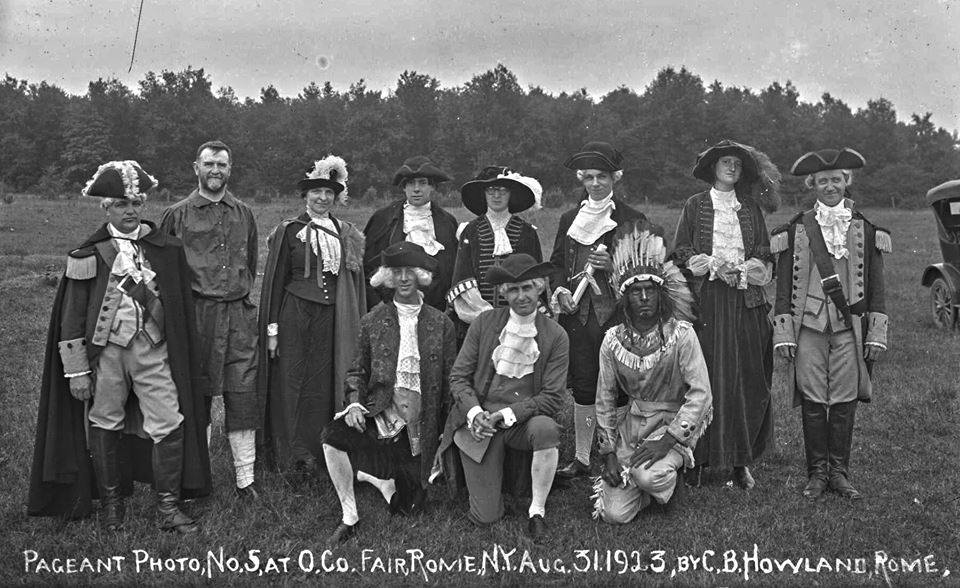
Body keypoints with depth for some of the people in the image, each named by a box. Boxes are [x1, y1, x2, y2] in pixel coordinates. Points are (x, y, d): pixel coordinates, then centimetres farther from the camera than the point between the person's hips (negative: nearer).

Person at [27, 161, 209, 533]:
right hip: (105, 350, -1)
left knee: (169, 425, -4)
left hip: (154, 349, 1)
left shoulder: (165, 249, 4)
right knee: (104, 425, 9)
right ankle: (110, 502, 28)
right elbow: (71, 317, 0)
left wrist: (181, 356, 9)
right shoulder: (88, 255, -1)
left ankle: (168, 507, 8)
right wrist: (77, 370, -4)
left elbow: (180, 306, 10)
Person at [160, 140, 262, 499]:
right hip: (194, 315, -2)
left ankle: (245, 478, 7)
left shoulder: (243, 214, 13)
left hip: (239, 314, 2)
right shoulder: (177, 215, 4)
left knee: (243, 395, 0)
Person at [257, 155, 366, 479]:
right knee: (291, 385, 1)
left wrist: (359, 327, 8)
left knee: (323, 385, 5)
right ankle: (293, 455, 11)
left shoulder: (347, 234, 10)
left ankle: (314, 451, 17)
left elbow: (356, 283, 13)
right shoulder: (289, 231, 1)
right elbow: (275, 281, 1)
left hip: (332, 318, 3)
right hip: (295, 315, -2)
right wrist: (272, 328, -4)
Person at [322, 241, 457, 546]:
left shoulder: (441, 324, 2)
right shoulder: (373, 320, 4)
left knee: (407, 507, -1)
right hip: (380, 412, 0)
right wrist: (354, 402, -11)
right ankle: (349, 518, -7)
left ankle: (368, 475, 34)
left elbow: (451, 381, 6)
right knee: (333, 439, -30)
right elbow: (358, 371, 10)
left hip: (420, 421, 0)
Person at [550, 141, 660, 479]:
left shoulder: (632, 220, 4)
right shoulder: (569, 220, 16)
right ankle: (581, 458, 14)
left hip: (617, 314, -3)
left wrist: (613, 266, -13)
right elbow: (556, 264, 17)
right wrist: (561, 290, -3)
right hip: (578, 313, 3)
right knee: (583, 385, 5)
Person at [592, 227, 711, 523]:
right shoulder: (613, 340, -4)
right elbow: (605, 399, 3)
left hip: (675, 422, -2)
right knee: (614, 514, -9)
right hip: (631, 423, 3)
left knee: (648, 475, -33)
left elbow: (700, 393, -15)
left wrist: (668, 439, -22)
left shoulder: (681, 334, -12)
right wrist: (608, 452, -2)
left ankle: (669, 470, 4)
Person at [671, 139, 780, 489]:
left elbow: (764, 254, 11)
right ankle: (699, 458, 4)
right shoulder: (695, 205, 8)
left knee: (747, 380, 0)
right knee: (704, 379, -3)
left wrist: (743, 270, -9)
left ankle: (741, 460, 8)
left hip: (745, 304, 2)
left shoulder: (751, 208, 14)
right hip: (706, 303, -2)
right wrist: (714, 266, -10)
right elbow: (681, 252, 4)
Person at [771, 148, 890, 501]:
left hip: (850, 328, 1)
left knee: (844, 401, 2)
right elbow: (784, 287, 5)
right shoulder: (795, 230, 5)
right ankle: (817, 472, 14)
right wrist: (783, 333, -1)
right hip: (809, 326, 0)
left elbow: (876, 286, 9)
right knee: (812, 401, 1)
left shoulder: (866, 230, 8)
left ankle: (839, 471, 16)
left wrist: (877, 335, 3)